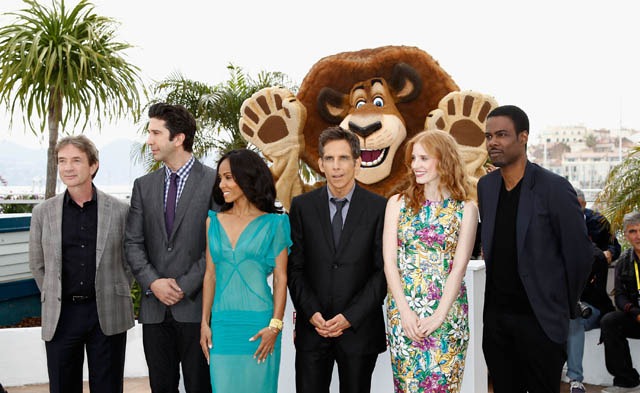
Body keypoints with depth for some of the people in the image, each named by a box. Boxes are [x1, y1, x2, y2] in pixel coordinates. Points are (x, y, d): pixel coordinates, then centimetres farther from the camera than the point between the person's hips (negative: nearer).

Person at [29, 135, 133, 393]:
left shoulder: (120, 210, -1)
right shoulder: (43, 212, 3)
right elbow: (37, 265, 13)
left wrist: (115, 295, 8)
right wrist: (54, 299, 10)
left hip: (107, 316, -1)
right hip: (60, 317, 1)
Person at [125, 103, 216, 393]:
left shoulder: (213, 182, -5)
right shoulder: (143, 186, 11)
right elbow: (133, 242, 8)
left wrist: (185, 285, -12)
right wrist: (153, 282, -7)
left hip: (196, 306, -4)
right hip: (155, 307, 5)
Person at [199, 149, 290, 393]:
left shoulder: (273, 223, -1)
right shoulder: (214, 222, 9)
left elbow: (280, 278, -3)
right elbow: (210, 275, 10)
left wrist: (275, 326, -10)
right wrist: (205, 323, 5)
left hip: (259, 323, -3)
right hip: (222, 324, 3)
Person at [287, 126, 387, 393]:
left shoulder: (379, 208, -2)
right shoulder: (302, 206, 3)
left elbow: (383, 270, -4)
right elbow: (295, 267, 3)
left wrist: (350, 317, -11)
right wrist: (312, 313, -9)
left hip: (359, 329, -1)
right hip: (312, 328, 1)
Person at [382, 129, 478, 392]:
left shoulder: (466, 209, 0)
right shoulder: (397, 203, 4)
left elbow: (459, 266, -5)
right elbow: (389, 260, -1)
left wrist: (439, 315, -13)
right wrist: (405, 311, -10)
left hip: (447, 310, -1)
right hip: (402, 309, 1)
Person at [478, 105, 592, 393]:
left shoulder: (553, 188, -12)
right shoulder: (485, 186, 5)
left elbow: (579, 254, -8)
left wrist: (565, 306, 0)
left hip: (540, 318, -5)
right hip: (496, 315, 5)